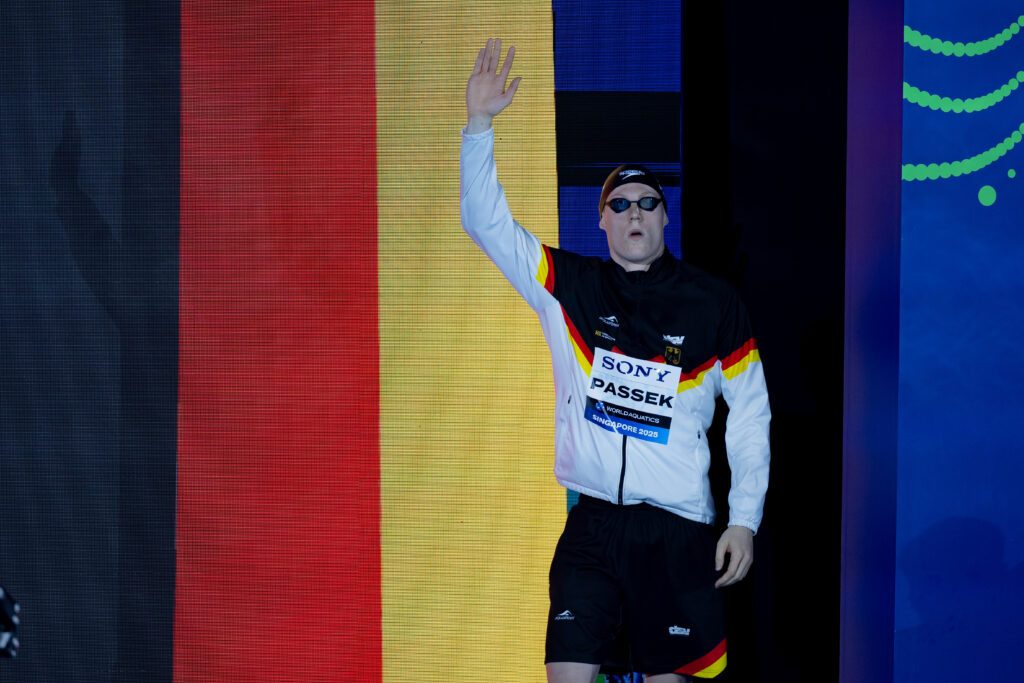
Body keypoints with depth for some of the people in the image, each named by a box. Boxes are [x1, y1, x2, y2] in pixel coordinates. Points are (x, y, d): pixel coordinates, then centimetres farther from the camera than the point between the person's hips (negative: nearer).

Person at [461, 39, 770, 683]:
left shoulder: (715, 304, 2)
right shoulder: (570, 286, 5)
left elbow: (751, 415, 6)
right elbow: (487, 221, 1)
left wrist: (745, 521, 0)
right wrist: (480, 122, -10)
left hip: (679, 531, -1)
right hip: (592, 525, 1)